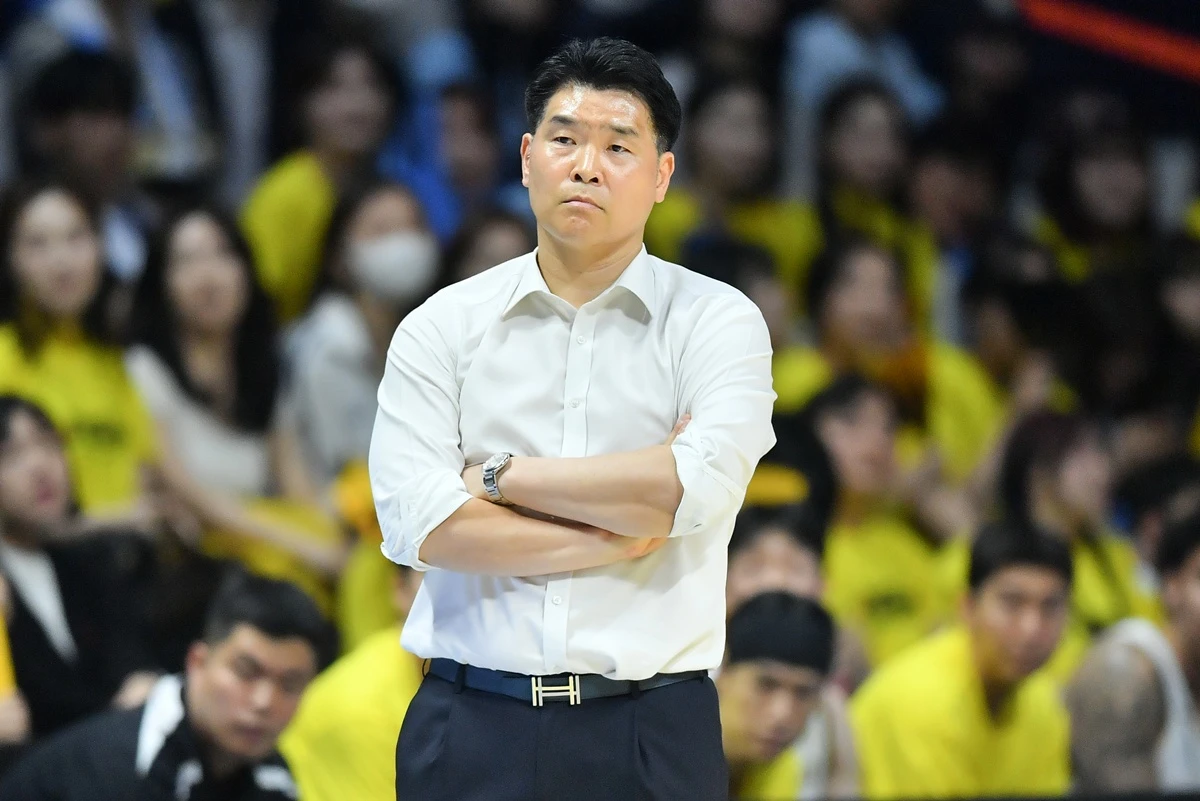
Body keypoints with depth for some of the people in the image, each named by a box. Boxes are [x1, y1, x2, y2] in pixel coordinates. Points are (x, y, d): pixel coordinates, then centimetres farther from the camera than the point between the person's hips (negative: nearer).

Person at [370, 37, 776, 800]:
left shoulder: (716, 321, 3)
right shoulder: (441, 328, 5)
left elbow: (701, 486, -15)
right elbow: (420, 524, -8)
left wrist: (499, 475, -7)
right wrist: (625, 530, -9)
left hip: (649, 736, -1)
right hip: (470, 733, 1)